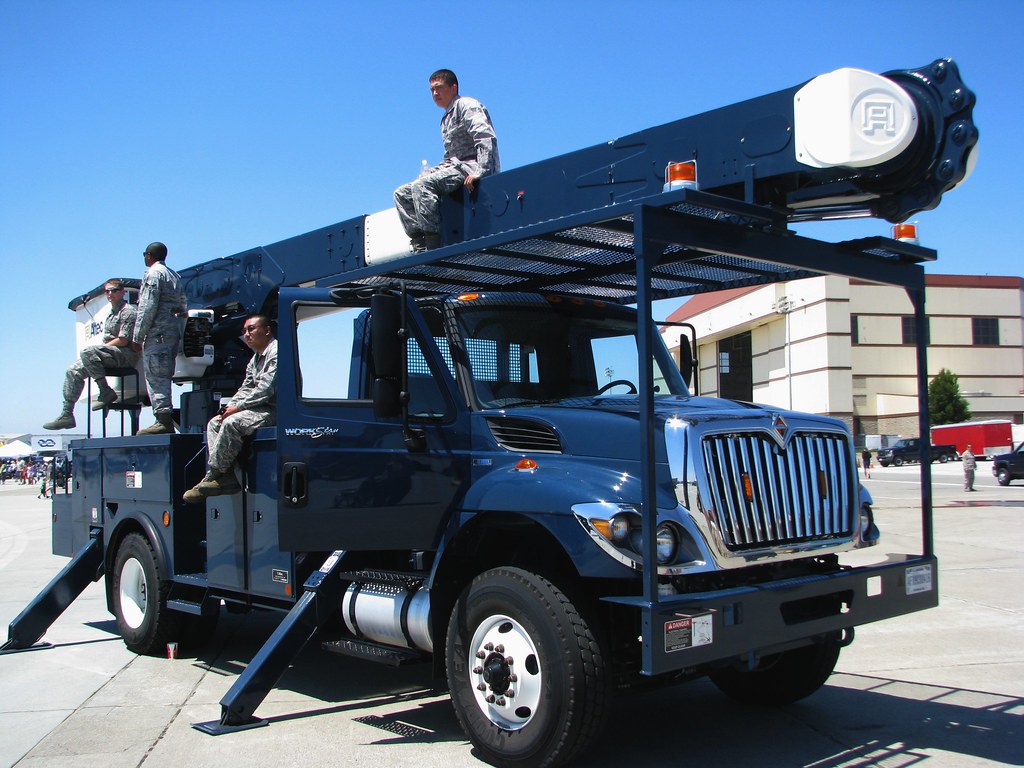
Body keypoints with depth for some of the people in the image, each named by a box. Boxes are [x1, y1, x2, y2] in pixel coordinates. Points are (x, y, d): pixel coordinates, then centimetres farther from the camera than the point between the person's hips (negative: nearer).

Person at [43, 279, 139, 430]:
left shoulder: (127, 311, -6)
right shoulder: (111, 314, 24)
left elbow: (123, 340, -16)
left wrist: (100, 348, -9)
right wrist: (99, 348, 6)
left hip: (125, 355, -10)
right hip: (111, 355, 10)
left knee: (87, 352, -30)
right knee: (73, 370, 1)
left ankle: (106, 392, -23)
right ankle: (67, 414, -2)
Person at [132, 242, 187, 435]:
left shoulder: (153, 274, -6)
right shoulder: (174, 275, 22)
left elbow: (147, 308, -13)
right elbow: (182, 307, 22)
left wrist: (137, 337, -12)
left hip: (158, 332, -9)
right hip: (174, 332, 9)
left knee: (155, 376, -10)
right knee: (164, 377, 10)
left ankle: (163, 420, -17)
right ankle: (167, 420, 8)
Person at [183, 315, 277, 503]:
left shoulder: (276, 352, -11)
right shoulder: (254, 360, 23)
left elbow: (265, 390, -19)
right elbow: (245, 389, 23)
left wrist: (238, 407, -14)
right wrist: (229, 407, 4)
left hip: (273, 410, -11)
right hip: (259, 409, 11)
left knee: (231, 423, -28)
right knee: (214, 423, 5)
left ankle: (213, 477, -17)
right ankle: (226, 477, -10)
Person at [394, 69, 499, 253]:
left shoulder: (467, 106, -2)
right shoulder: (446, 119, 26)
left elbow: (487, 138, -18)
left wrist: (480, 171, -29)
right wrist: (432, 171, 8)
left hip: (471, 166, -10)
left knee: (422, 185, -30)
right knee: (402, 194, -1)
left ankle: (433, 244, -34)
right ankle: (419, 243, -18)